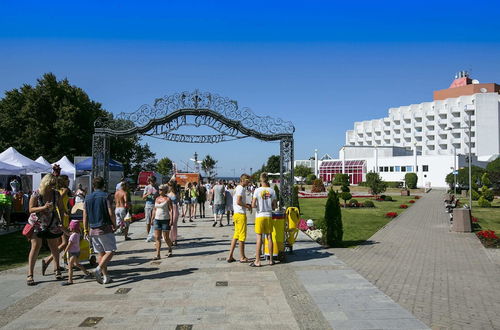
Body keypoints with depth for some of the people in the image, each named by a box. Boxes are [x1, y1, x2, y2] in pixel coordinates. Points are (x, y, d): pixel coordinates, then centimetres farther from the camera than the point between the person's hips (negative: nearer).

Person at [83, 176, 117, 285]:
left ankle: (106, 277, 12)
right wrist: (115, 225, -1)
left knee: (101, 253, 11)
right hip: (105, 228, -6)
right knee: (111, 251, 1)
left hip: (93, 230, 6)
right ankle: (99, 269, -20)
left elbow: (85, 216, 8)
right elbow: (111, 213, -13)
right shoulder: (105, 196, -7)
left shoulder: (88, 198, 8)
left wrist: (86, 230, 14)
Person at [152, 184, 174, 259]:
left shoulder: (168, 199, -7)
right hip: (157, 220, 6)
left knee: (166, 238, 2)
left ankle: (170, 249, 29)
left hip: (165, 220, -6)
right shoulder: (157, 199, 11)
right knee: (157, 238, 1)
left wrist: (171, 220, -18)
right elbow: (155, 209, 17)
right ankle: (157, 255, 3)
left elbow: (171, 210, -11)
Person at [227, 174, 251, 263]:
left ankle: (230, 256, 12)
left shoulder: (238, 188, 18)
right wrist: (247, 206, -9)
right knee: (242, 235, -1)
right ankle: (242, 257, 7)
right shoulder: (241, 188, -13)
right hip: (241, 214, -10)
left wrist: (246, 205, 13)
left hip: (236, 214, 10)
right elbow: (238, 202, -22)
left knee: (236, 235, 12)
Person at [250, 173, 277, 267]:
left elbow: (253, 205, -13)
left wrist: (257, 206, 8)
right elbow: (275, 206, 5)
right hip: (269, 216, 3)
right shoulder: (272, 191, 1)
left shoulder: (257, 190, -9)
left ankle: (257, 261, 3)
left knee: (259, 238, 0)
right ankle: (271, 259, 18)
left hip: (260, 216, -3)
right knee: (269, 237, 11)